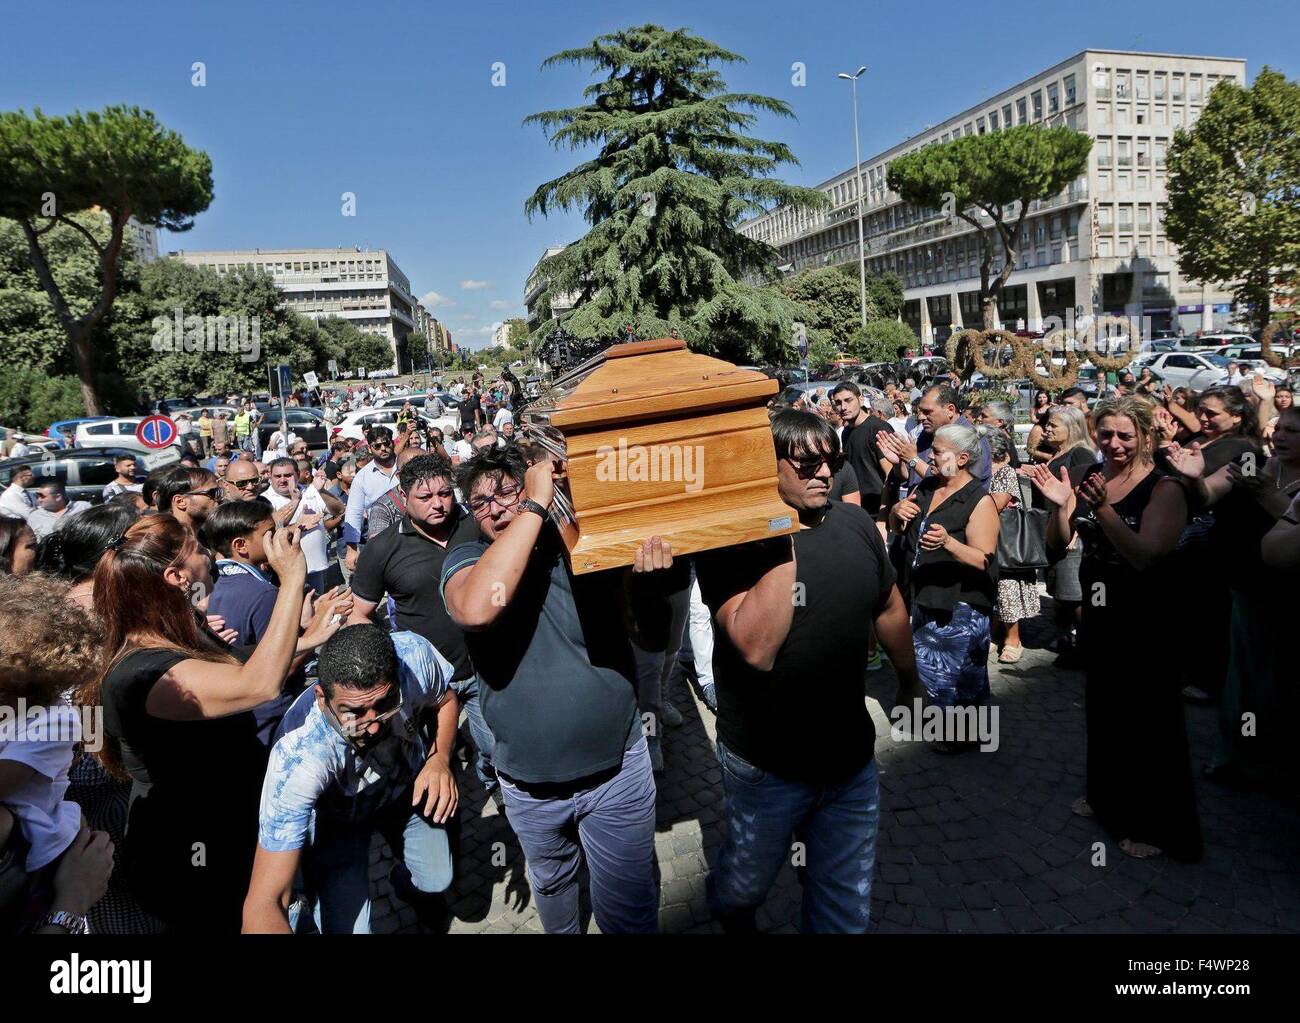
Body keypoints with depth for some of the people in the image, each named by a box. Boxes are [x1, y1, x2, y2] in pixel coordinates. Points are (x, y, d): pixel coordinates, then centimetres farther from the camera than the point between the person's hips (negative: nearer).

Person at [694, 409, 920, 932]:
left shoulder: (856, 524, -4)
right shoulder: (731, 541, -20)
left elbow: (889, 608, 13)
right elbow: (757, 648, -32)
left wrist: (908, 680, 24)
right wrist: (784, 544, -30)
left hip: (852, 754, 4)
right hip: (768, 765, -3)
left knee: (846, 910, 18)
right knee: (744, 886, 23)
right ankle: (732, 916, 57)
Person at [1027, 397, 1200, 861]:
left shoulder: (1164, 488, -16)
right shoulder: (1085, 474, -1)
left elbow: (1145, 556, -26)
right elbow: (1056, 543, -3)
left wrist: (1104, 507, -35)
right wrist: (1062, 505, -21)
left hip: (1146, 616, -5)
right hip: (1098, 608, 6)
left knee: (1147, 716, 6)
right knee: (1102, 705, 19)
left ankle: (1154, 823, 23)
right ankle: (1107, 795, 40)